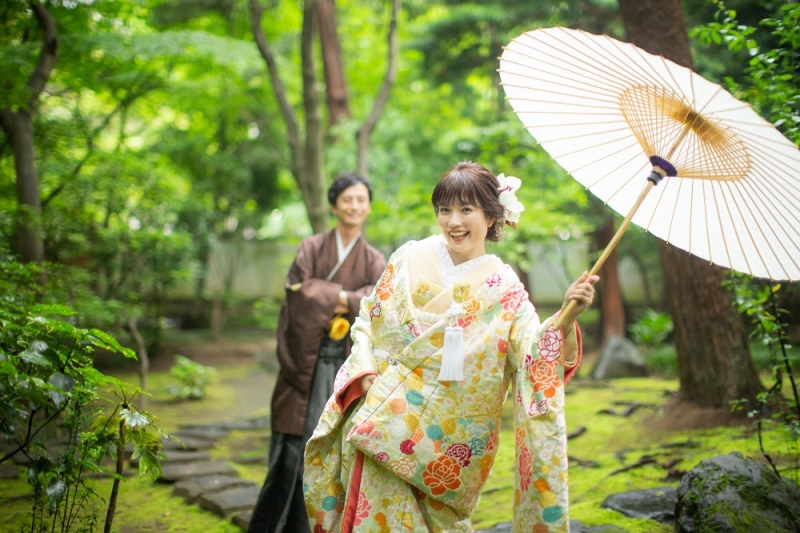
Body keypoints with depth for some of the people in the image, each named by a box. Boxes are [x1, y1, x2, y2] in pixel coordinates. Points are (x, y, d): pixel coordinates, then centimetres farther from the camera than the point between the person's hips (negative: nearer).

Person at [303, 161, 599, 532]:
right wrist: (365, 367, -6)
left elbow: (537, 355, -15)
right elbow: (367, 319, 10)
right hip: (383, 422, 1)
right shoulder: (410, 258, 2)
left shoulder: (504, 290, -3)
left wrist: (567, 317, -33)